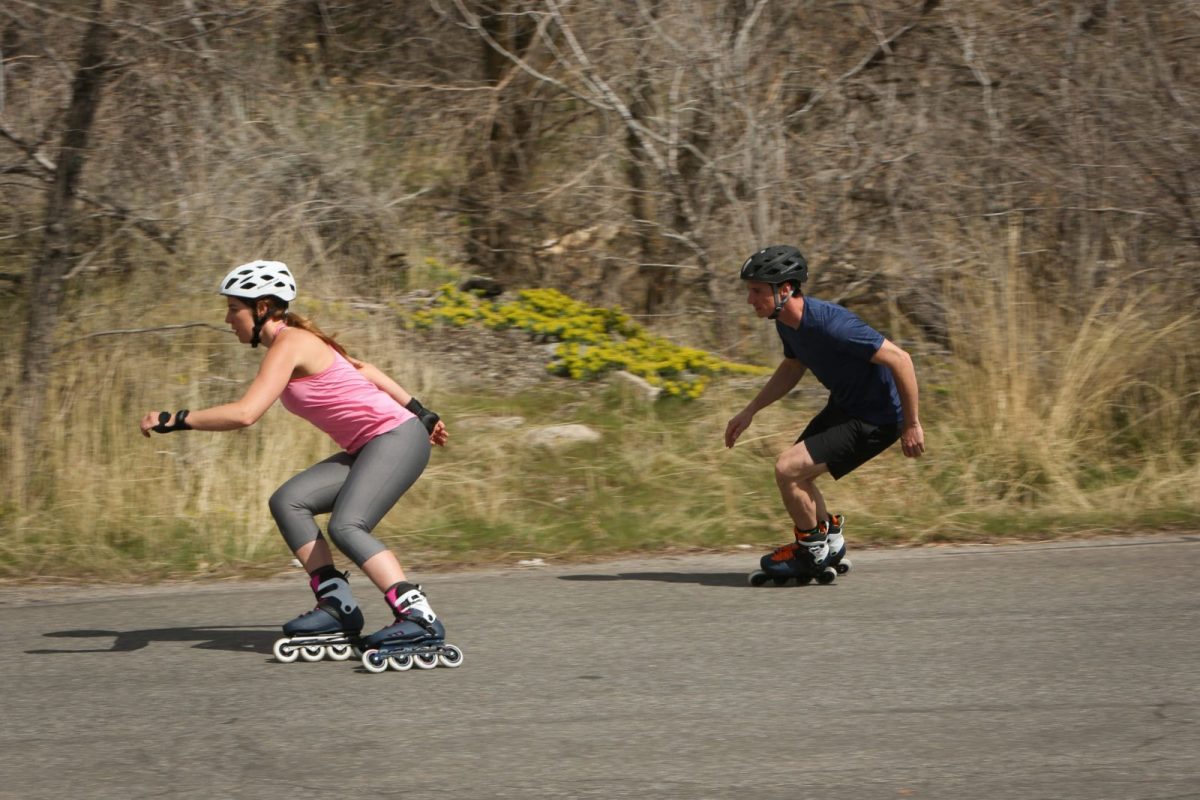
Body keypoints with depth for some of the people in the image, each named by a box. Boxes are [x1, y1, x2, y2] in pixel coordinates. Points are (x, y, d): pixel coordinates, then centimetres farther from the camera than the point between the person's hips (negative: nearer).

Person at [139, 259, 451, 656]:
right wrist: (419, 412, 31)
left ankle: (419, 618, -29)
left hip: (398, 438, -10)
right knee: (288, 501, -2)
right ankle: (337, 605, -7)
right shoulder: (300, 341, 13)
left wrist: (175, 420, -26)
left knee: (346, 526, -25)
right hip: (367, 449, 10)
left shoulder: (289, 345, -17)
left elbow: (244, 413, -29)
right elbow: (361, 369, 24)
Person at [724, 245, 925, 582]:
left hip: (876, 420, -9)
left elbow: (899, 359, -28)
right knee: (796, 475, 15)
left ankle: (812, 552, 5)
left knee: (788, 469, -14)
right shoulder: (788, 322, -2)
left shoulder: (830, 324, -31)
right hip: (844, 406, 9)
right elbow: (793, 368, 20)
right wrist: (750, 411, 14)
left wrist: (912, 424, -21)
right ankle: (831, 546, 31)